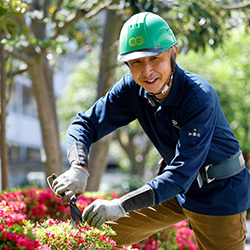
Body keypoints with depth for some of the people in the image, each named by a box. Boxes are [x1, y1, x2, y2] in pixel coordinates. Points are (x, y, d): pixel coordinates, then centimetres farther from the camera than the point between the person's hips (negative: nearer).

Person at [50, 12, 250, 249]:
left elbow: (182, 174, -35)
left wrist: (121, 205, -44)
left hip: (220, 194, -5)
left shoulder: (199, 97, -30)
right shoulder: (132, 88, -12)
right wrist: (78, 168, -29)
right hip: (175, 188, 6)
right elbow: (85, 124, -8)